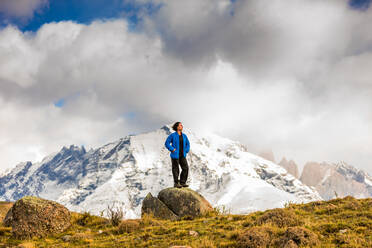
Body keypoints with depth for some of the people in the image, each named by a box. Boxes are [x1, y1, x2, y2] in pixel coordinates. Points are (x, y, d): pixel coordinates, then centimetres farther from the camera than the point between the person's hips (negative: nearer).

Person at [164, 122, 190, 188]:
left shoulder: (184, 136, 9)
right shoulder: (172, 135, -7)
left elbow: (187, 144, 20)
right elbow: (167, 143, -6)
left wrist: (186, 151, 6)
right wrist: (172, 149, -13)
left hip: (182, 155, 5)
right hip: (175, 155, -5)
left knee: (185, 168, -3)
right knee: (176, 169, 1)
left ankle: (182, 182, 8)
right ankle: (176, 183, 12)